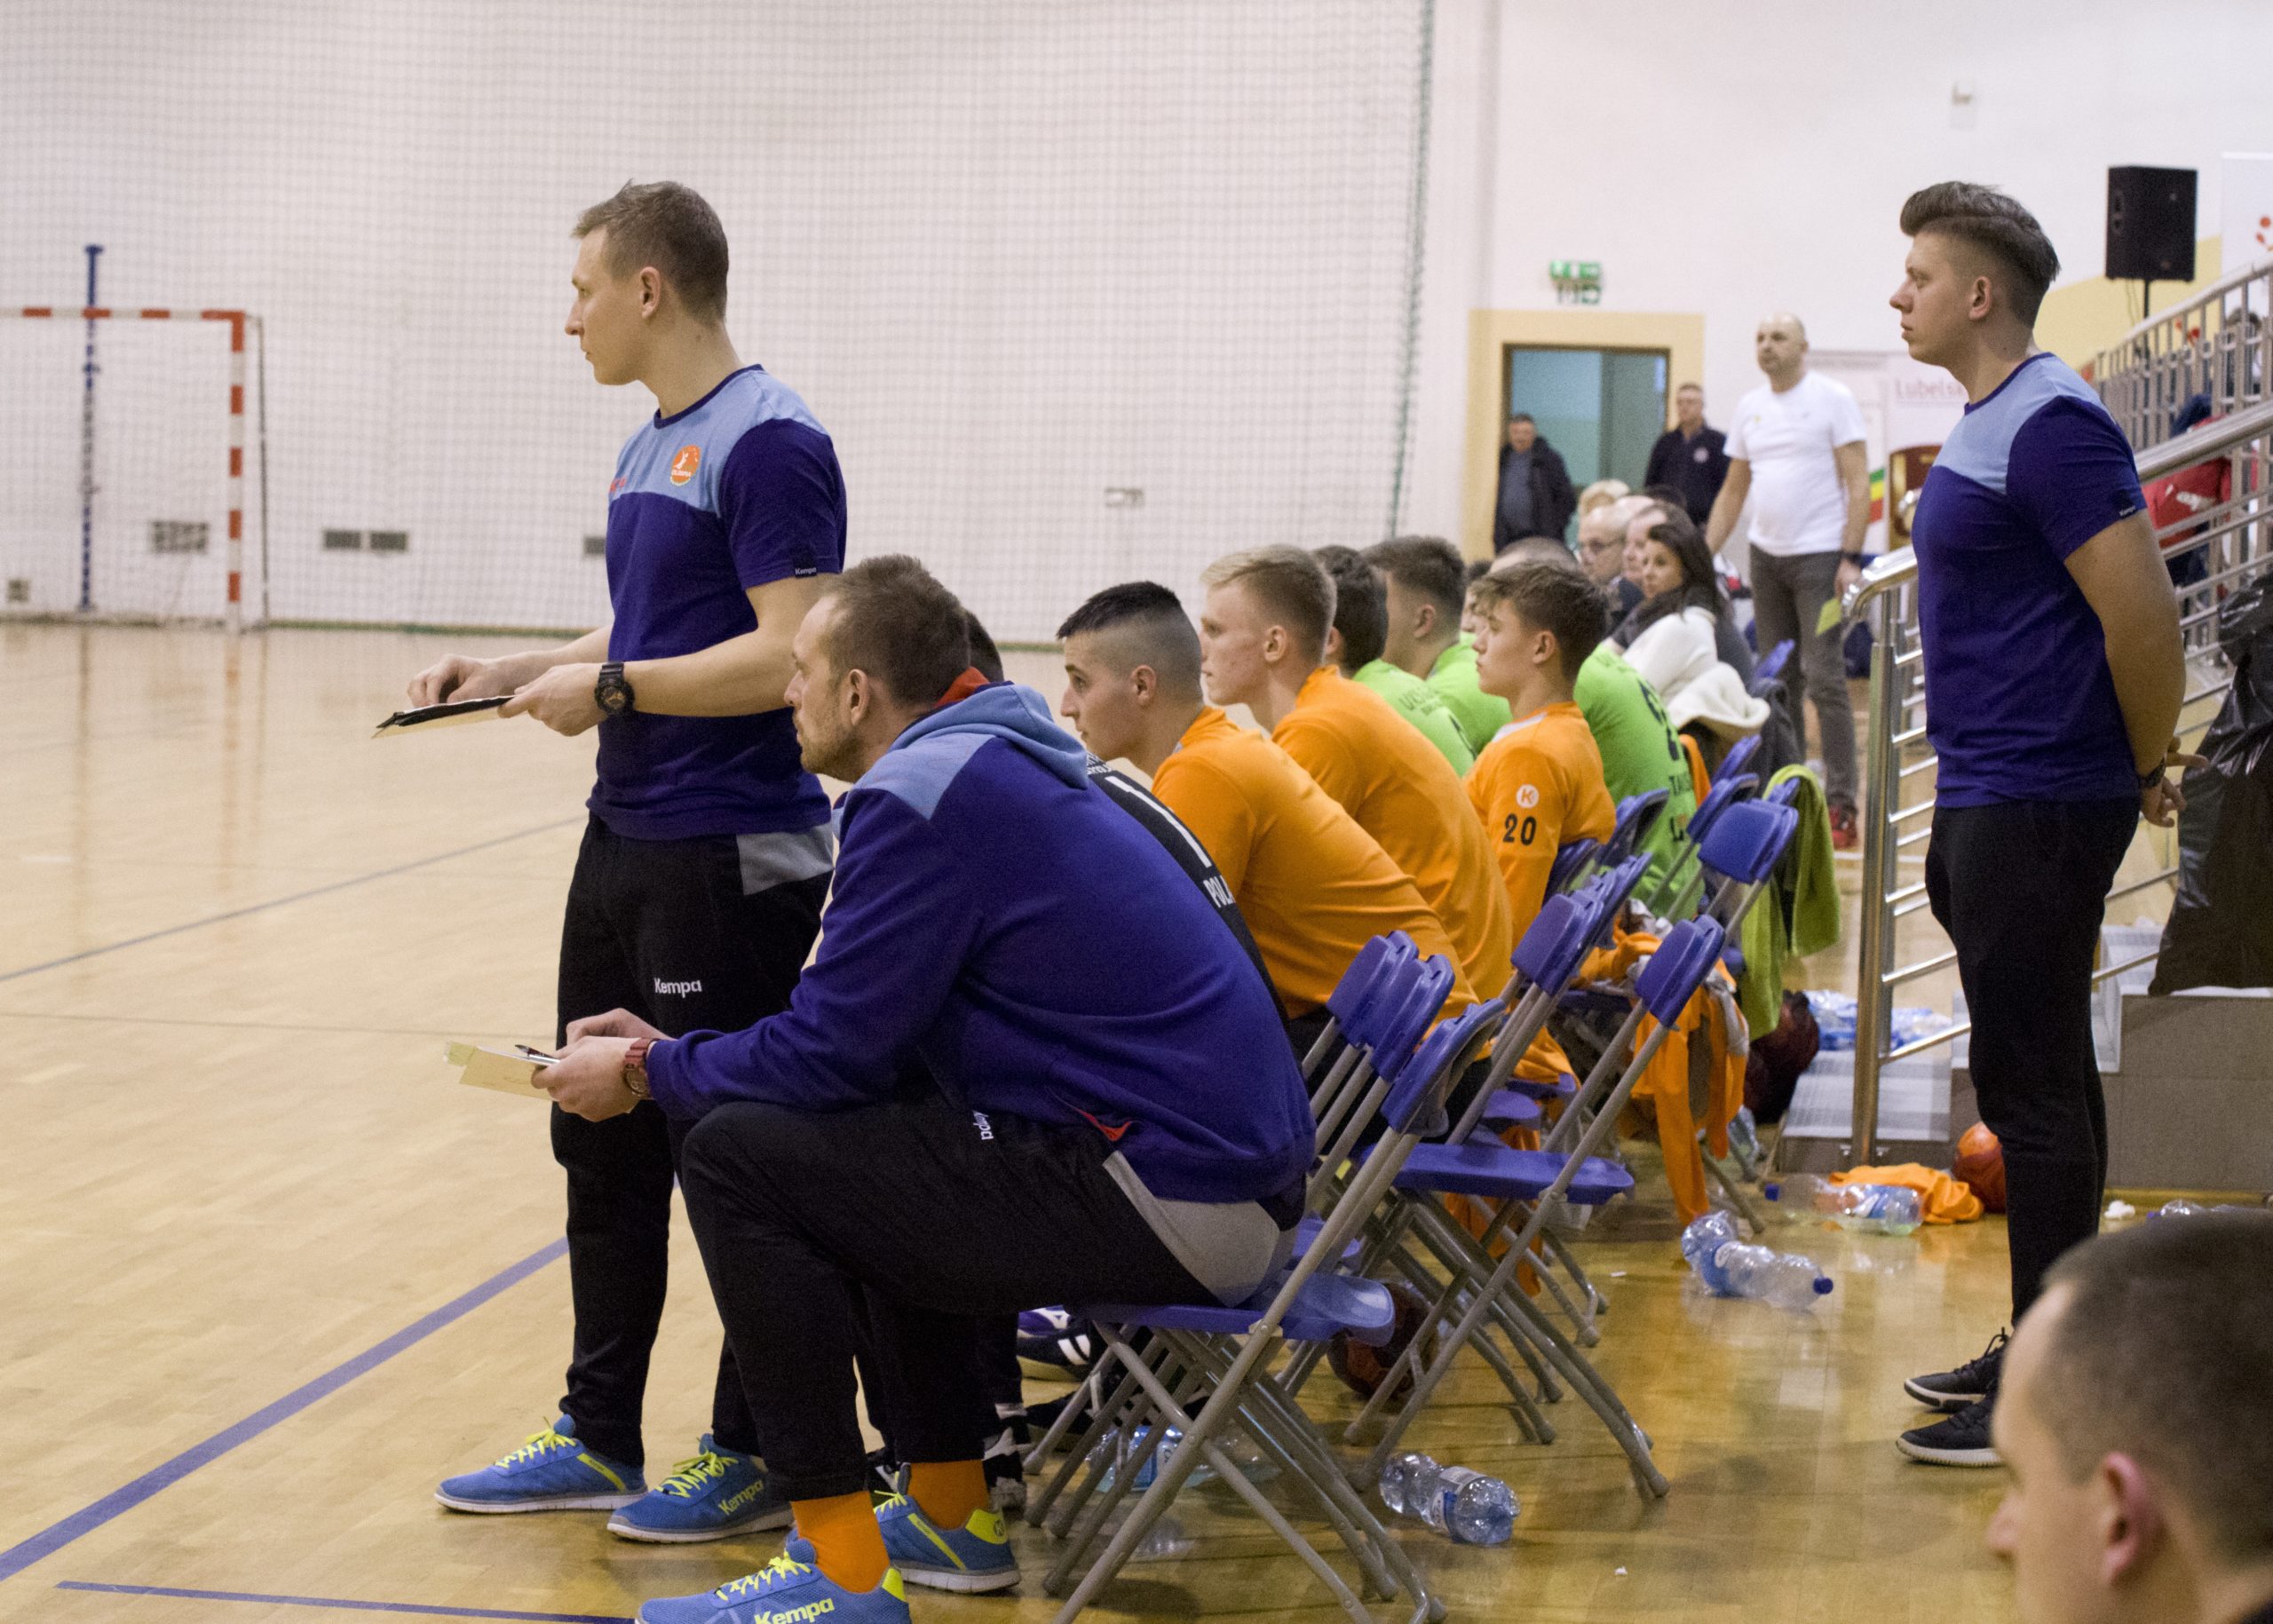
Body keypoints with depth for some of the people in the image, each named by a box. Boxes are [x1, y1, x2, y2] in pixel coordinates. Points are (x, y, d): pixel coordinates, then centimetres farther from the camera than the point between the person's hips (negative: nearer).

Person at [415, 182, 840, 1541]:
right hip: (627, 843, 10)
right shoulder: (651, 448, 15)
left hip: (731, 859, -10)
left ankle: (757, 1458, 12)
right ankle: (600, 1439, 25)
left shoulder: (766, 443, -15)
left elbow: (790, 654, -22)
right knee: (604, 1149, 14)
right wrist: (516, 670, 11)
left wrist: (608, 690, -17)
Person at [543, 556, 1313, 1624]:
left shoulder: (920, 794, -12)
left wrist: (646, 1073, 4)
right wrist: (673, 1052, 22)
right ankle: (952, 1515, 30)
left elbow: (831, 1053, -11)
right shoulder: (996, 761, 18)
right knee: (865, 1141, 27)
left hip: (1174, 1198, -10)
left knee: (736, 1155, -7)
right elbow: (865, 1032, 23)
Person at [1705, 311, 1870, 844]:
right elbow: (1733, 491, 18)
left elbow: (1858, 484, -8)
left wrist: (1850, 557, -16)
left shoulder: (1833, 400, -4)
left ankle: (1841, 804, -10)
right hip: (1766, 555, 6)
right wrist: (1704, 555, 10)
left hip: (1819, 555, -6)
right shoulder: (1749, 408, 13)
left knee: (1824, 678, -11)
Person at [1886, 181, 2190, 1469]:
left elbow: (2144, 616, -22)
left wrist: (2150, 765, -10)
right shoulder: (1993, 421, 14)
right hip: (1993, 798, 10)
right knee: (2038, 1078, 15)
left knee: (2034, 1086, -6)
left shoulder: (2052, 425, -17)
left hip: (2040, 807, -10)